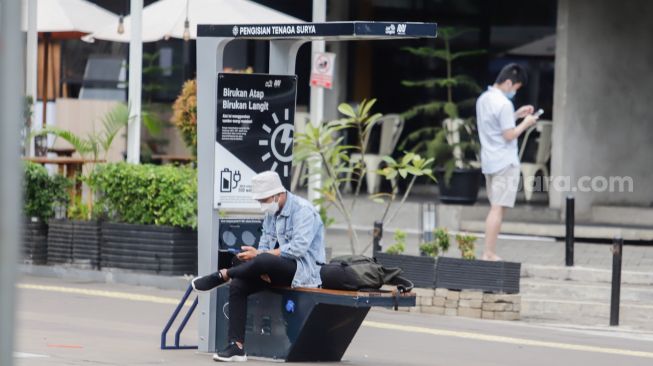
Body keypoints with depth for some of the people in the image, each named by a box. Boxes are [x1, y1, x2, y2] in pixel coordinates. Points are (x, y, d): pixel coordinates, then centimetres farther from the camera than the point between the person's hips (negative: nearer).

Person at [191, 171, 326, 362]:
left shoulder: (302, 210, -12)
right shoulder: (271, 213, 14)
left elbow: (298, 248, -23)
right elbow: (265, 244, 13)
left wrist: (259, 255, -24)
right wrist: (261, 269, -10)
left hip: (303, 269, -8)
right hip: (279, 269, 8)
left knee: (263, 260, -37)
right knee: (238, 286, -12)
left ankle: (222, 275, -13)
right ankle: (237, 346, -15)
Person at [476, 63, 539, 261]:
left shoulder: (483, 99, 12)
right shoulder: (504, 104, -17)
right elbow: (509, 135, -17)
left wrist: (516, 115, 18)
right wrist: (525, 124, -3)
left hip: (488, 161, 9)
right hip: (505, 162, -9)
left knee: (495, 208, 14)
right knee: (498, 209, -7)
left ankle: (489, 252, 11)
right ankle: (489, 254, -9)